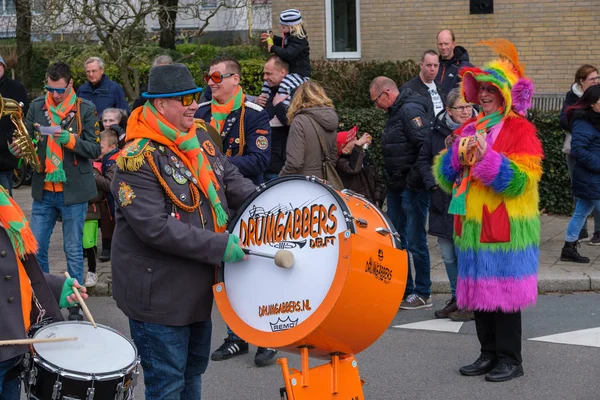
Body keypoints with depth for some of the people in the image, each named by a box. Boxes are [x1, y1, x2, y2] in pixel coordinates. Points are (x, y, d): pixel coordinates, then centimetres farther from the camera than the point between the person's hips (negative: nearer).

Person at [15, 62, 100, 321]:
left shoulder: (86, 110, -5)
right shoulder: (37, 107, 4)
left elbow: (95, 149, -8)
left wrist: (71, 140, -24)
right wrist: (18, 148, -19)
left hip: (74, 192, -3)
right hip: (43, 191, 3)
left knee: (73, 251, 6)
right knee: (36, 248, 6)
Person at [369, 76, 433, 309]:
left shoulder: (411, 111, -16)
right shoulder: (396, 112, 16)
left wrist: (415, 179, -21)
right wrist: (390, 180, 14)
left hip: (412, 188, -10)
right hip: (397, 186, 10)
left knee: (415, 241, -3)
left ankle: (423, 294, 6)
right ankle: (404, 290, 23)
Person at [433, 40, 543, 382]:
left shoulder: (520, 129, -5)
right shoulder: (470, 129, 15)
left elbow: (520, 180, -15)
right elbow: (444, 176, 13)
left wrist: (487, 157, -23)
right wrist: (458, 154, -6)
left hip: (506, 228, -6)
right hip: (473, 226, 6)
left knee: (504, 292, -2)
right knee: (479, 292, 10)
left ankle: (510, 359, 8)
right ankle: (489, 354, 21)